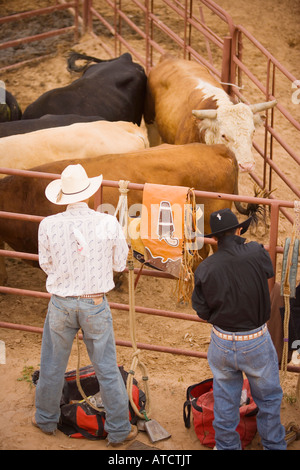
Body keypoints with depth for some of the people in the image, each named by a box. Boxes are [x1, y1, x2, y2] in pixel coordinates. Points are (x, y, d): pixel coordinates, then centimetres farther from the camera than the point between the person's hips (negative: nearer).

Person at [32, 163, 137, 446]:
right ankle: (118, 430, 21)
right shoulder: (109, 224, -15)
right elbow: (120, 264, -2)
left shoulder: (48, 225, -14)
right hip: (95, 305, -1)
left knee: (52, 366, 20)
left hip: (61, 303, 1)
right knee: (107, 369, 11)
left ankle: (46, 420, 37)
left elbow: (46, 265, 0)